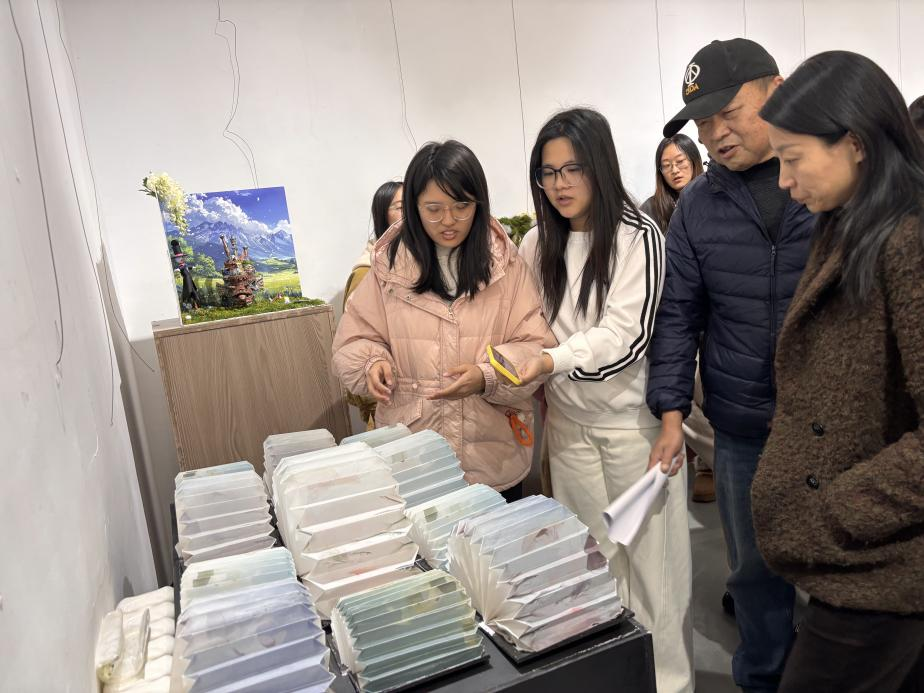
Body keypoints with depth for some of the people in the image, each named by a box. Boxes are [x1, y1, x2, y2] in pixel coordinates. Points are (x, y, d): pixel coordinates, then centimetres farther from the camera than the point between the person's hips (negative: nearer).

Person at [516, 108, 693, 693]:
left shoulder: (639, 238, -12)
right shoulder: (539, 244, 6)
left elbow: (624, 335, -20)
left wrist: (551, 361, -32)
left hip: (632, 419, -5)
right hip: (568, 420, 5)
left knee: (649, 554, 6)